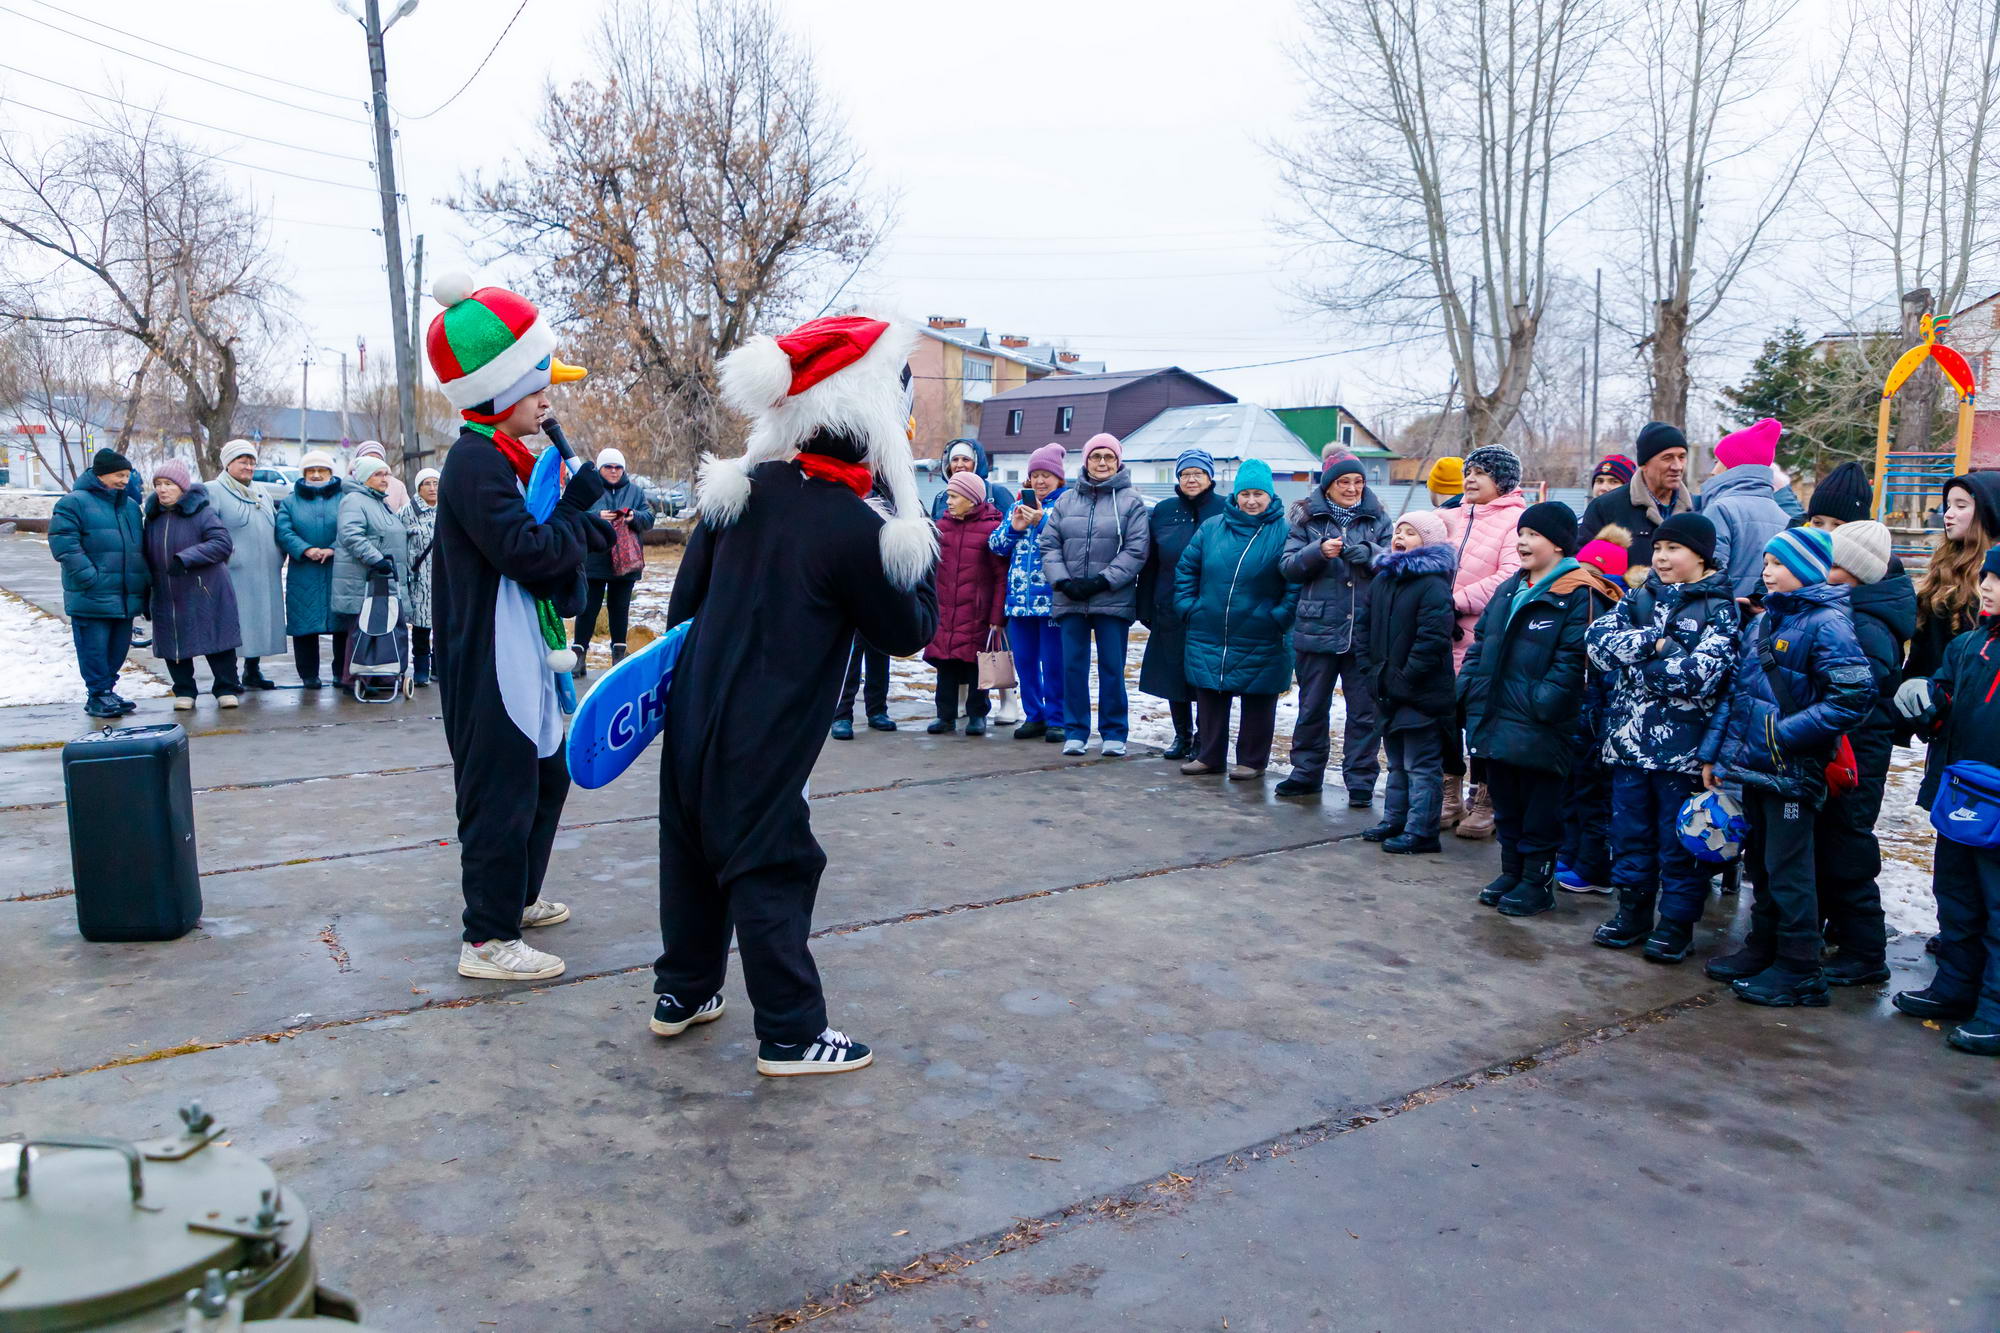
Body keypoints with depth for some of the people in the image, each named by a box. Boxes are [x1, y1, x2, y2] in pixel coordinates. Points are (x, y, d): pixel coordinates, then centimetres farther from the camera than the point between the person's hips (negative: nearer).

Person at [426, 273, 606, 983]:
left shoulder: (500, 459, 16)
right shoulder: (476, 463, -17)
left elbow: (541, 546, 17)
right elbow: (526, 550, -25)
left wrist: (579, 517, 0)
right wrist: (578, 517, -11)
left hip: (517, 660, 11)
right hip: (488, 666, -11)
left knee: (546, 776, 21)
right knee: (500, 793, -4)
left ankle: (516, 896, 37)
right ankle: (489, 938, 6)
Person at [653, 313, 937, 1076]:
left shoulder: (742, 488, 0)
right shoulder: (855, 530, -19)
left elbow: (687, 592, 9)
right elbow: (907, 633, -6)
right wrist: (919, 552, 4)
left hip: (694, 714, 7)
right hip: (763, 742, -7)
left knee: (694, 853, 19)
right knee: (770, 871, 2)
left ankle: (681, 993, 35)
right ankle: (791, 1034, 13)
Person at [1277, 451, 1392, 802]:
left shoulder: (1377, 518, 8)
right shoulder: (1307, 517, 5)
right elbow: (1288, 566, -1)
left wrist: (1367, 553, -19)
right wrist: (1318, 551, -18)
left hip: (1365, 631, 0)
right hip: (1317, 627, 0)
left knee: (1364, 710, 4)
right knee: (1312, 707, 10)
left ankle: (1360, 781, 13)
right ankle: (1306, 773, 23)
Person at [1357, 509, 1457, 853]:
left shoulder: (1434, 585, -16)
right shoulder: (1382, 580, 10)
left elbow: (1433, 639, -23)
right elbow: (1365, 625, 16)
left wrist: (1405, 677, -20)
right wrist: (1374, 667, 7)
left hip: (1421, 695, -8)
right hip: (1388, 692, 9)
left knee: (1421, 766, 0)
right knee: (1396, 762, 19)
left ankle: (1421, 831, 6)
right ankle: (1394, 820, 30)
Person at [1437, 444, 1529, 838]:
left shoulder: (1515, 520, -7)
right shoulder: (1452, 517, 13)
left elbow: (1510, 576, -18)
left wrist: (1459, 601, -17)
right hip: (1444, 636, 6)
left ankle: (1483, 801, 15)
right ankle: (1451, 796, 26)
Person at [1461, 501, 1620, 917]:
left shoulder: (1579, 596, -11)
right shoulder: (1509, 589, 14)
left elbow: (1572, 660, -18)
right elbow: (1482, 642, 19)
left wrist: (1542, 703, -24)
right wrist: (1469, 687, 8)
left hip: (1539, 727, -8)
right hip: (1496, 720, 8)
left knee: (1539, 805, 5)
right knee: (1505, 800, 17)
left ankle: (1537, 880, 17)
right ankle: (1511, 871, 31)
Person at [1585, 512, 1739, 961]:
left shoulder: (1720, 609, -5)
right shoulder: (1639, 598, 11)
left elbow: (1703, 674, -19)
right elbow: (1598, 637, -5)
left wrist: (1635, 658, -12)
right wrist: (1654, 643, -17)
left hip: (1683, 748, -5)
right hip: (1629, 739, 5)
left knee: (1679, 840, 5)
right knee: (1629, 831, 14)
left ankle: (1677, 922, 18)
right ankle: (1633, 911, 27)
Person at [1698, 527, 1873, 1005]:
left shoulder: (1826, 623, -12)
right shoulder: (1763, 622, 12)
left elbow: (1854, 697, -20)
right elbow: (1735, 691, 16)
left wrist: (1785, 732, -20)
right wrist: (1713, 753, 13)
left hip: (1792, 769, -8)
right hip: (1754, 766, 8)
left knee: (1788, 870, 0)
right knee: (1760, 863, 18)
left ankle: (1798, 971, 10)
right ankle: (1762, 949, 31)